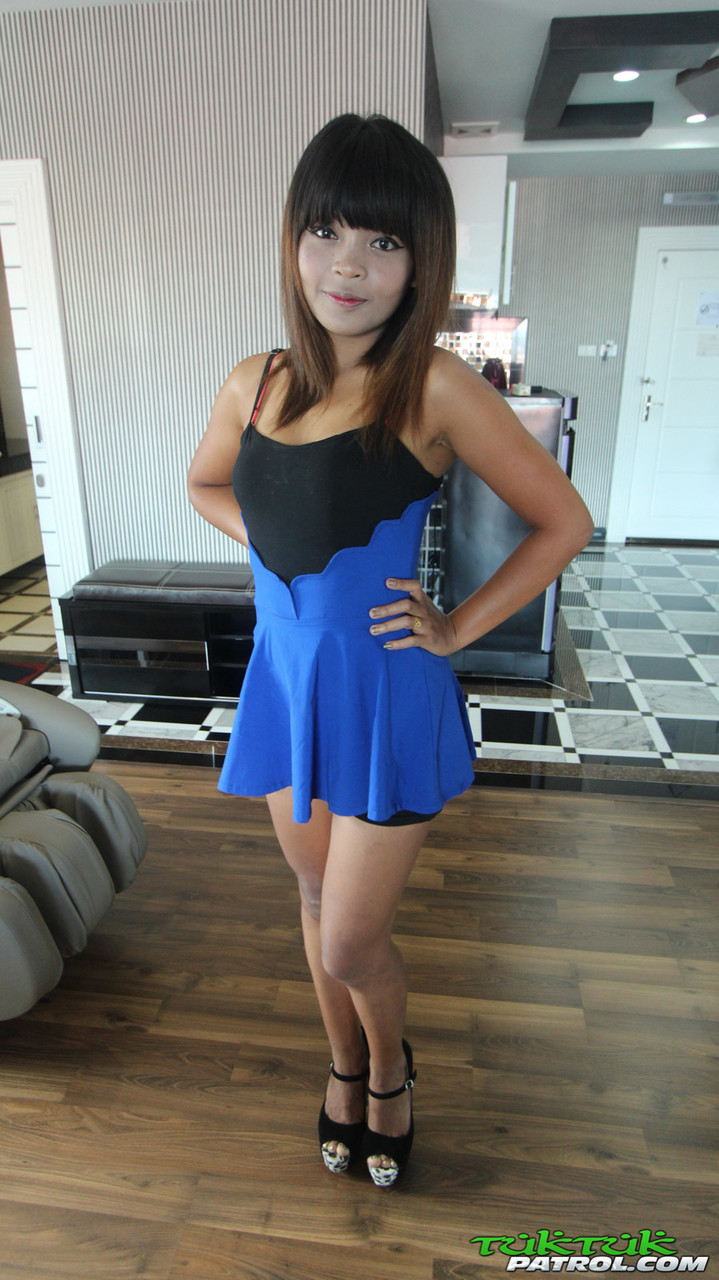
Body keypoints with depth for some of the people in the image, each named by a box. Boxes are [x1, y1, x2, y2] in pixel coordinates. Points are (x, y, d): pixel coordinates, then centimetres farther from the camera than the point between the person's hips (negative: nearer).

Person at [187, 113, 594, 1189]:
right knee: (320, 903, 21)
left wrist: (459, 628, -9)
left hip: (386, 697, -4)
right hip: (284, 684, 5)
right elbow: (206, 485, 20)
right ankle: (346, 1065, 51)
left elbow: (564, 520, -8)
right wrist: (282, 546, 4)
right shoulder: (256, 384, 0)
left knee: (352, 942, 6)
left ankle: (389, 1069, 43)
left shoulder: (435, 389, -14)